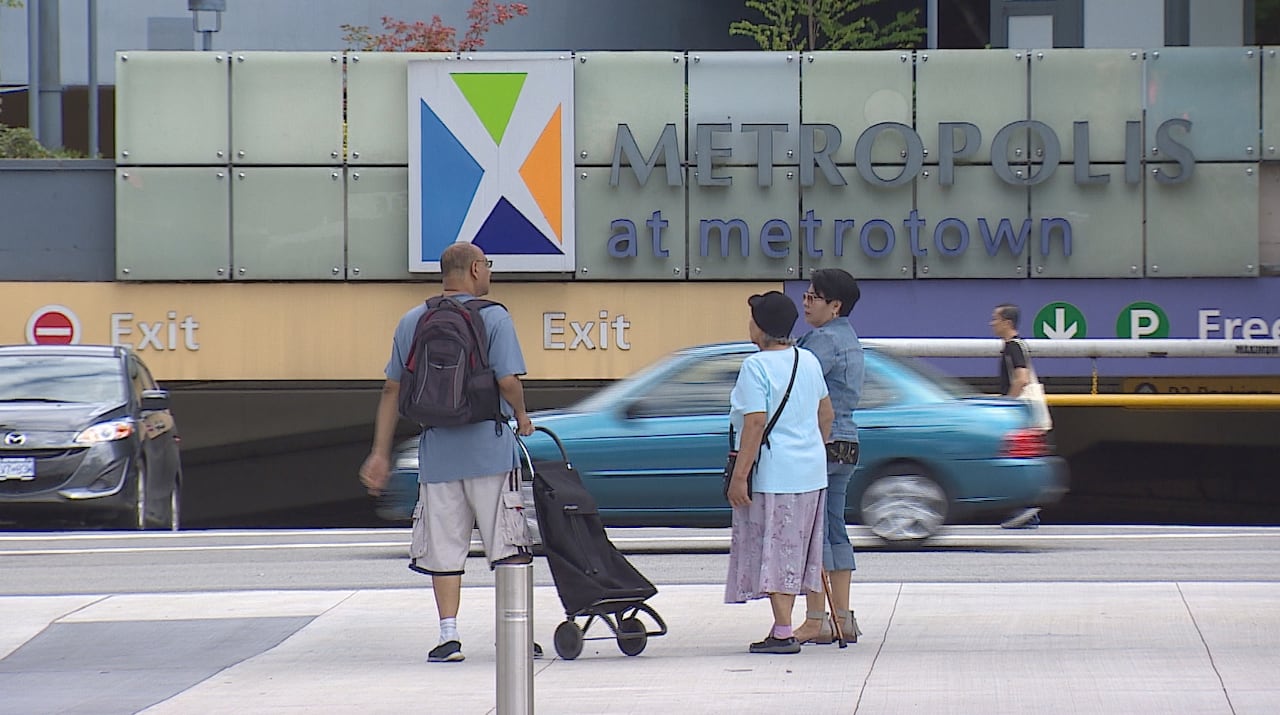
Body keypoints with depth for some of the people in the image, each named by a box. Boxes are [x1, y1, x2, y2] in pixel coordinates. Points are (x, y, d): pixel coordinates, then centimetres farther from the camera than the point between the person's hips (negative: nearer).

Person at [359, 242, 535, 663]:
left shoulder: (411, 323, 9)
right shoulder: (494, 317, -4)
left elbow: (392, 390, 10)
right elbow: (508, 381, -13)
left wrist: (380, 454, 14)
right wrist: (522, 417, 8)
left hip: (437, 451, 3)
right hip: (490, 447, -3)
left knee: (444, 548, 7)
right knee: (507, 546, 3)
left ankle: (449, 635, 2)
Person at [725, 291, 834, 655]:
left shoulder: (755, 367, -15)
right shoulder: (808, 361, 9)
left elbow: (755, 424, -20)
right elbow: (826, 413, 18)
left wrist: (739, 476, -18)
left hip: (772, 472, -8)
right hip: (811, 474, 8)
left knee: (773, 552, -4)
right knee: (792, 552, 15)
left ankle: (783, 633, -8)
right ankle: (783, 626, 20)